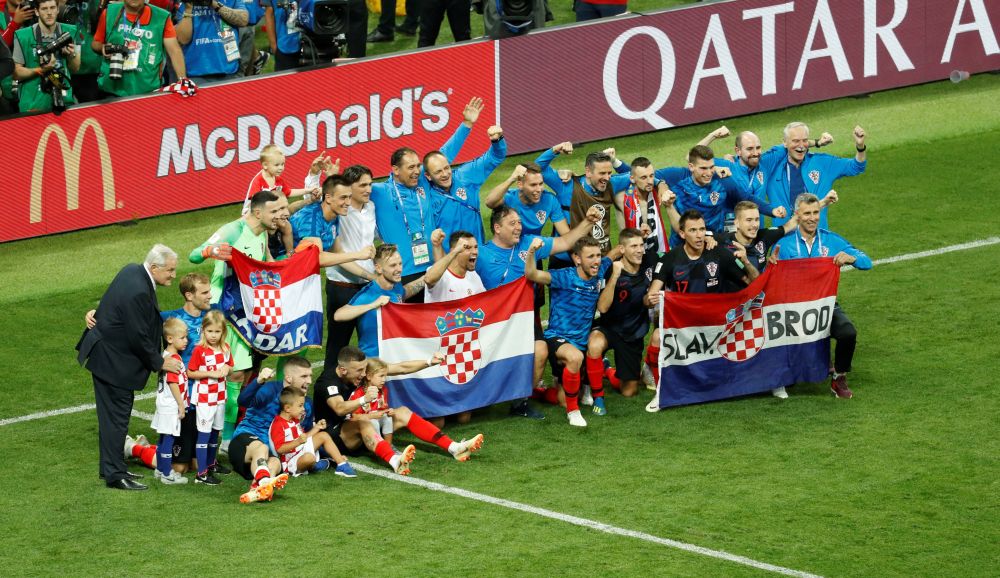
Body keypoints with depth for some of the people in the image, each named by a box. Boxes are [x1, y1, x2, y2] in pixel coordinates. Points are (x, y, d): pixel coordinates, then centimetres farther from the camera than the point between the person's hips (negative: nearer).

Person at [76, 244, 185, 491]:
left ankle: (112, 468, 28)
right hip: (113, 362, -10)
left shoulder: (132, 271, 1)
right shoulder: (138, 292, -29)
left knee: (114, 416, 18)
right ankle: (115, 475, 3)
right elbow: (139, 337, -23)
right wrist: (159, 363, -11)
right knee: (116, 417, -3)